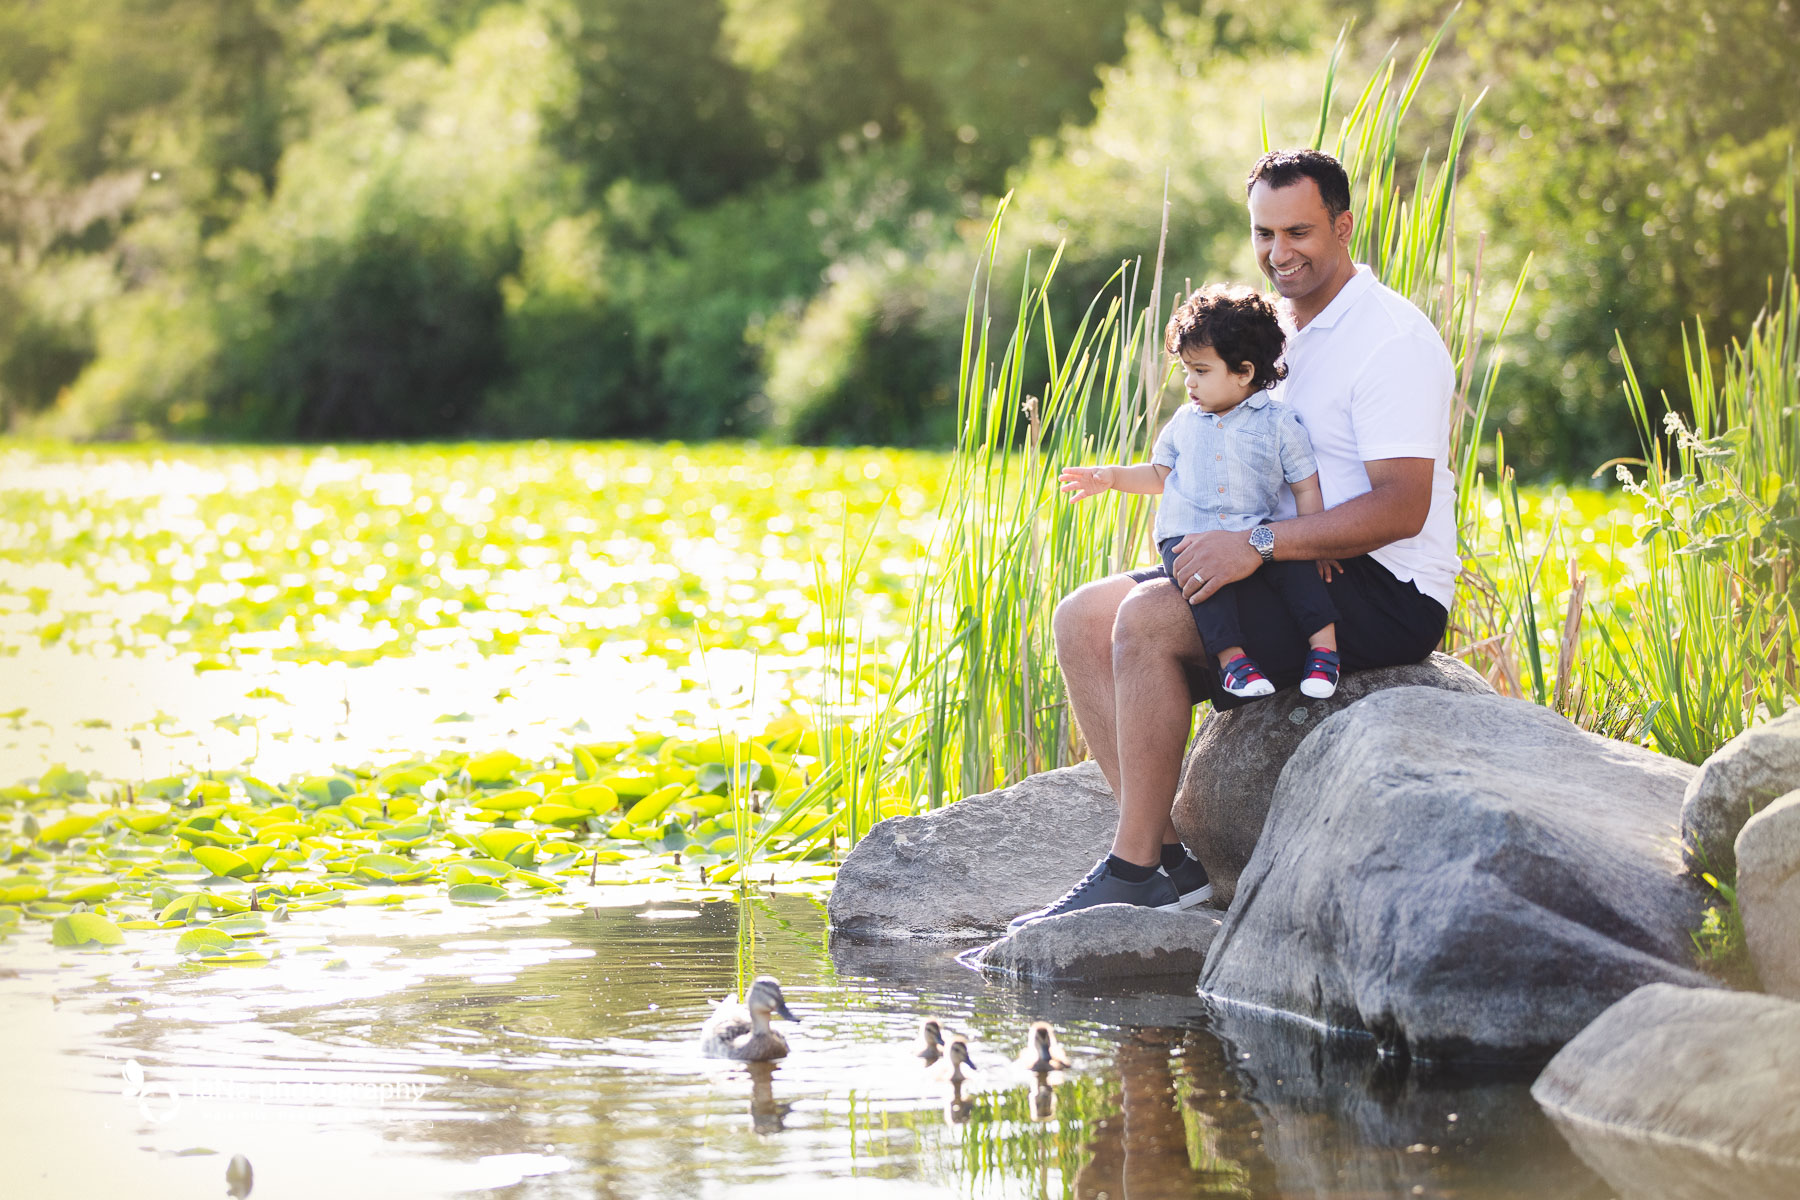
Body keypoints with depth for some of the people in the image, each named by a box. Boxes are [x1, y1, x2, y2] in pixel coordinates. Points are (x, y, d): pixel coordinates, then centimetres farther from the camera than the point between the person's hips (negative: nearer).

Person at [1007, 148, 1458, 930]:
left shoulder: (1390, 341, -14)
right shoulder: (1279, 330, 16)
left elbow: (1400, 508, -23)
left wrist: (1259, 543, -27)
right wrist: (1214, 539, 2)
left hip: (1384, 597, -10)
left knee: (1146, 619, -25)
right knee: (1083, 619, -2)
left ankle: (1134, 870, -19)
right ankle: (1165, 850, -7)